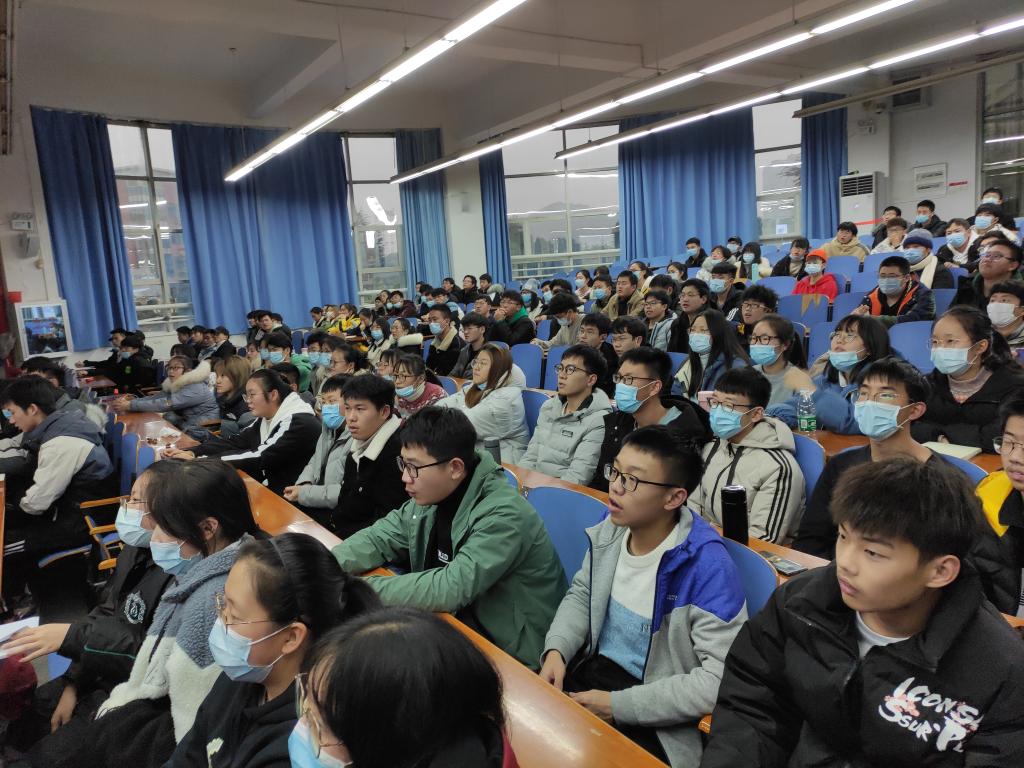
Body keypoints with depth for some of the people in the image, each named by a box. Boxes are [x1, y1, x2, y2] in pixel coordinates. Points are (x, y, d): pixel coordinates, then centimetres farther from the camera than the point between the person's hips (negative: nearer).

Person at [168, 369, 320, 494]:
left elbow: (259, 458, -26)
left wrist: (200, 460, -24)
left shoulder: (299, 423, -21)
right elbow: (233, 441, 3)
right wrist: (191, 453, -12)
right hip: (266, 487, 7)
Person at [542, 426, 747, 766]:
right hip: (590, 671, 6)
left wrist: (618, 706, -23)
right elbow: (581, 595, 12)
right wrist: (556, 650, -7)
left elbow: (719, 681, -25)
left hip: (654, 722, -6)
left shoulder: (708, 566, -24)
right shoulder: (610, 528, -4)